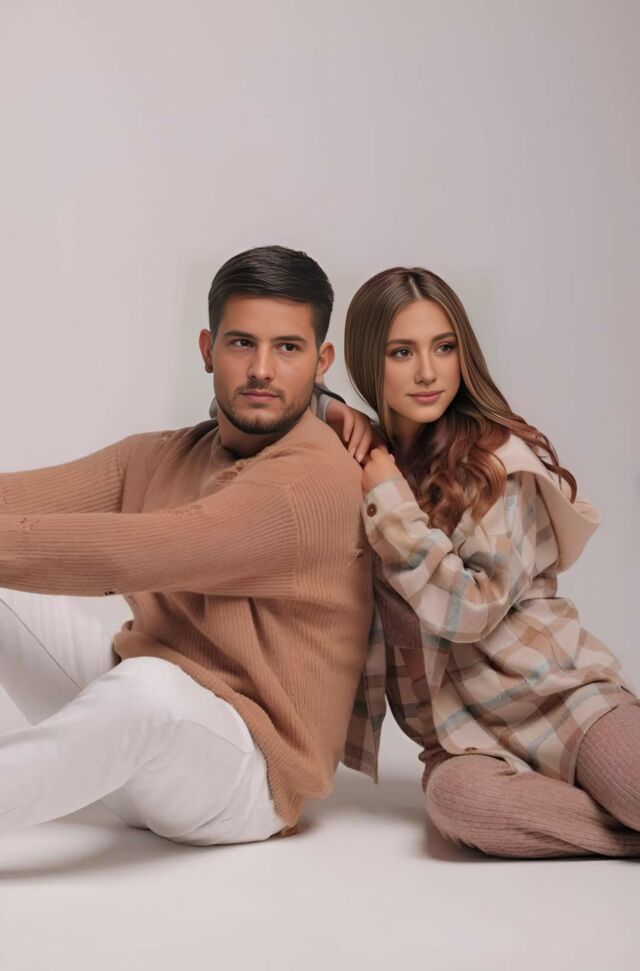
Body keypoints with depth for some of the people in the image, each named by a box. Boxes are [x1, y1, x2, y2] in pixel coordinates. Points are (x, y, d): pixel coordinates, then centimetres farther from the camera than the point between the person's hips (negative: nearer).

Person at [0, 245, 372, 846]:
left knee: (149, 686, -38)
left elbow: (128, 553, -27)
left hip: (245, 776, -7)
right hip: (129, 706, 8)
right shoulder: (158, 458, 9)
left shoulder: (317, 480, -16)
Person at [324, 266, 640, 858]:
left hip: (560, 696, -2)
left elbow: (472, 609, -14)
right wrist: (326, 415, -2)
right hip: (462, 732, 3)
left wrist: (389, 500, -14)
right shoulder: (364, 455, 6)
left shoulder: (502, 459, -6)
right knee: (456, 796, -34)